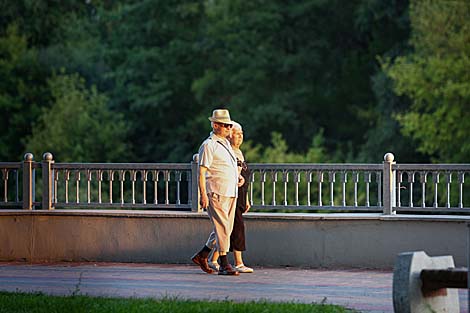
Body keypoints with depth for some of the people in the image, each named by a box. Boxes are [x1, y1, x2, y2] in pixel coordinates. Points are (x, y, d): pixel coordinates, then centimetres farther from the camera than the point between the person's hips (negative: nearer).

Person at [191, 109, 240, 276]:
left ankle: (201, 256, 22)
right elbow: (201, 172, -13)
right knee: (222, 228, -9)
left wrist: (237, 177, 17)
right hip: (216, 193, -9)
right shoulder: (208, 145, -9)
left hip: (230, 193, 9)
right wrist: (203, 195, -20)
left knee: (226, 228, 10)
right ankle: (224, 265, -7)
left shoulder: (226, 143, 19)